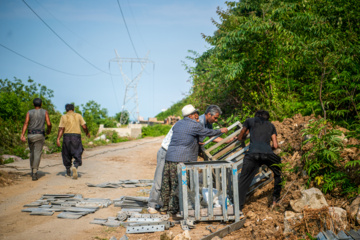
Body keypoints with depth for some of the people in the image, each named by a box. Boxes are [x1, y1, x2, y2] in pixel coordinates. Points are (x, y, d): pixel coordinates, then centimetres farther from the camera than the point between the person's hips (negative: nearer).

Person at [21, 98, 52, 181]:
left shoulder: (29, 112, 6)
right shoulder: (44, 112, 3)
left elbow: (26, 123, -7)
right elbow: (49, 124, -5)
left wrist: (22, 135, -14)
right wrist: (49, 130, 17)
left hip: (30, 135, 3)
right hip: (40, 135, -2)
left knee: (32, 153, 21)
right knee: (37, 154, -7)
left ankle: (32, 170, 30)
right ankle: (34, 173, -20)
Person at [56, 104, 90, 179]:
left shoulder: (64, 117, 5)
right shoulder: (78, 116, 6)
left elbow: (61, 129, -6)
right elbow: (84, 126, 1)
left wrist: (58, 139, -10)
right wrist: (87, 133, 18)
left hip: (67, 136, 1)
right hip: (77, 136, -1)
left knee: (66, 155, 14)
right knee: (77, 155, 3)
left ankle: (68, 172, 21)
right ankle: (75, 167, -25)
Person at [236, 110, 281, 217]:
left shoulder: (250, 121, 26)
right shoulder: (271, 125, 29)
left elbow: (240, 138, 31)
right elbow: (275, 145, 22)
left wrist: (242, 142, 54)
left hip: (252, 153, -1)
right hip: (268, 153, 2)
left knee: (243, 181, 0)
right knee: (279, 173, 29)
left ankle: (238, 208, -11)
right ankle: (276, 199, 29)